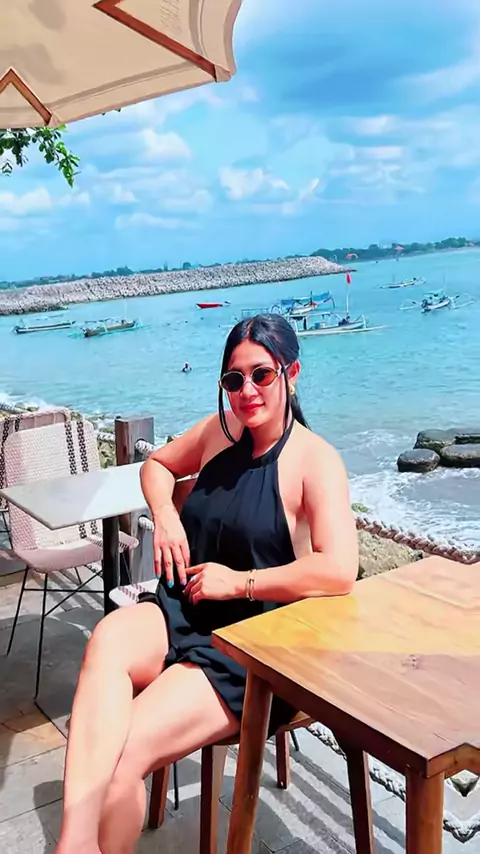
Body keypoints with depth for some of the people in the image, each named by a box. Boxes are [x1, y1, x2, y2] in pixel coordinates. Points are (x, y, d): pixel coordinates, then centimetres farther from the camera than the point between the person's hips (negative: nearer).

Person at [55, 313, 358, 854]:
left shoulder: (315, 459, -9)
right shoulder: (220, 430, 10)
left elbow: (338, 571, -22)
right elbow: (157, 465, 27)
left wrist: (239, 581, -15)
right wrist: (164, 517, 6)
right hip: (184, 613, 5)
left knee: (124, 753, -25)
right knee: (109, 637, -32)